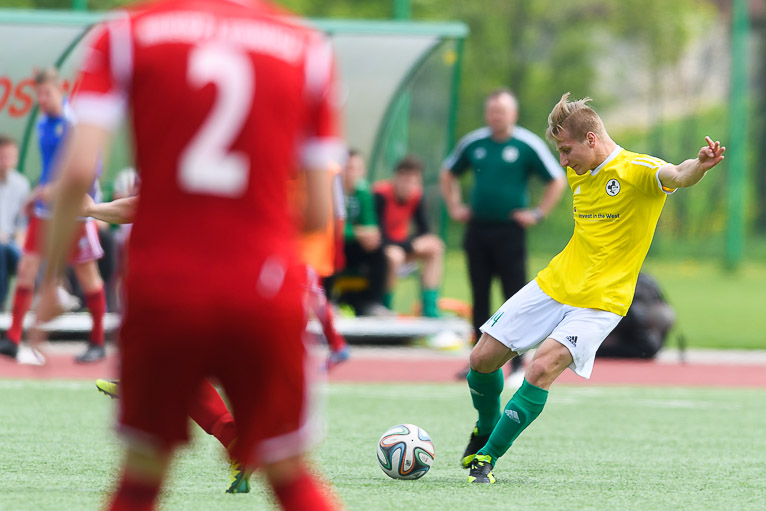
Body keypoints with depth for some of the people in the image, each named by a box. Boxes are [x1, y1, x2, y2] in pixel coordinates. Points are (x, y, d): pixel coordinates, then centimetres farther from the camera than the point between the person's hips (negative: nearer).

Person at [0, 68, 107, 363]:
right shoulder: (43, 124, 10)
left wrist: (57, 188, -23)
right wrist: (38, 192, 15)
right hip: (46, 209, 7)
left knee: (86, 274, 2)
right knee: (27, 267, -2)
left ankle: (97, 344, 13)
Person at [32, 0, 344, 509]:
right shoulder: (309, 48, 5)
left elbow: (78, 171, -7)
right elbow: (318, 212, 4)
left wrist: (50, 277, 3)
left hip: (162, 288, 0)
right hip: (267, 294, 0)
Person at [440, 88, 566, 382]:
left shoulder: (529, 145, -4)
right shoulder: (473, 143, 7)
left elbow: (557, 181, 1)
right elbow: (448, 173, 23)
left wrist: (538, 214, -4)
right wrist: (455, 208, 14)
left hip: (510, 230, -4)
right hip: (477, 228, 4)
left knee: (515, 299, -4)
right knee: (479, 298, 7)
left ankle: (518, 365, 0)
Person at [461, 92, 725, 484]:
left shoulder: (636, 170, -17)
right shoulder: (578, 173, 7)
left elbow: (675, 176, -40)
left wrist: (699, 165, -59)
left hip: (599, 301, -7)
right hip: (553, 285, 7)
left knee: (542, 368, -25)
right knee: (483, 359, 5)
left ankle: (488, 456, -11)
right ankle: (487, 427, 35)